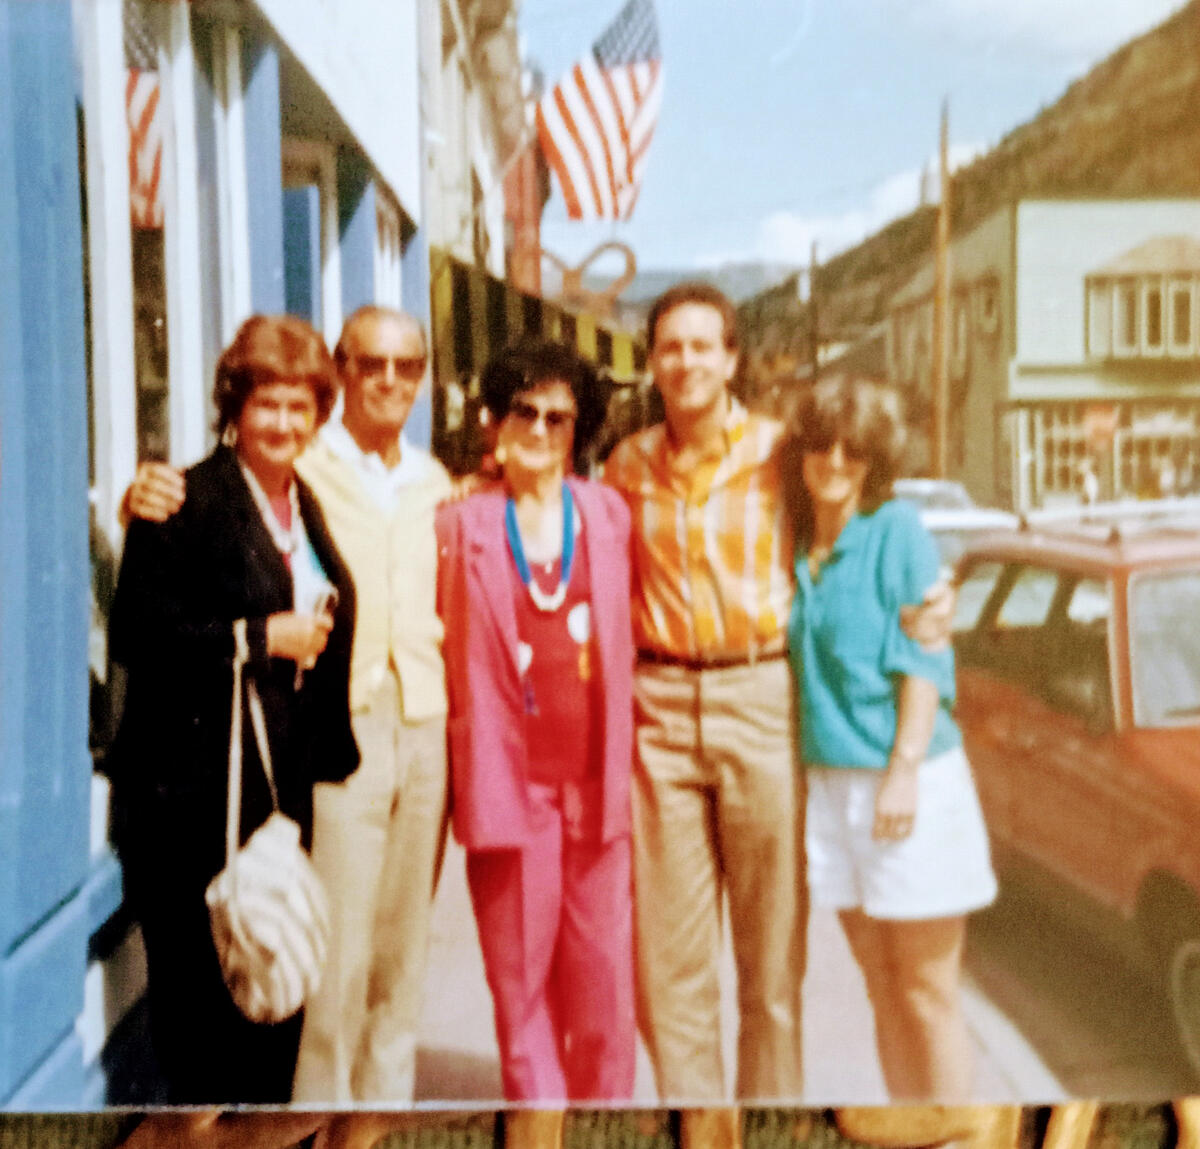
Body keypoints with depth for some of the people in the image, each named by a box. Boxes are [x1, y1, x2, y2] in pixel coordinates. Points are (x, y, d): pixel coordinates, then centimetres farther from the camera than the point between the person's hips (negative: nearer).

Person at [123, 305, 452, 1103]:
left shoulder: (434, 483, 15)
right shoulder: (300, 468, -2)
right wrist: (146, 497, -23)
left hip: (425, 730, 5)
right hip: (340, 729, -5)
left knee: (404, 947, 13)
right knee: (337, 951, -4)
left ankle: (388, 1094, 27)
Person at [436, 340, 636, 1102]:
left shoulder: (610, 515, 10)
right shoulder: (462, 526, 3)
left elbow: (628, 639, 14)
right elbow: (447, 648, 5)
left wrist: (626, 763, 8)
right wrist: (470, 774, -1)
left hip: (596, 776, 2)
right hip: (509, 777, -1)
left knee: (604, 967, 6)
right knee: (519, 968, 6)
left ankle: (607, 1099, 23)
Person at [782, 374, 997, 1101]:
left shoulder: (897, 529, -7)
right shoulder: (795, 540, 9)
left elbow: (924, 658, -11)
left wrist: (905, 768, -18)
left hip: (907, 782, -5)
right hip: (829, 783, 6)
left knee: (928, 991, 2)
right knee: (882, 985, 14)